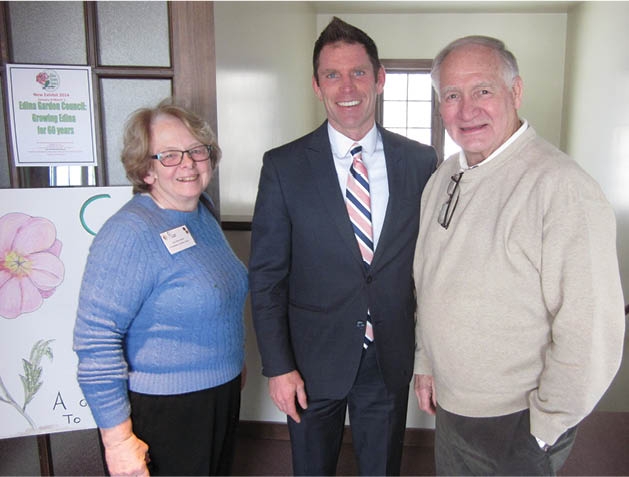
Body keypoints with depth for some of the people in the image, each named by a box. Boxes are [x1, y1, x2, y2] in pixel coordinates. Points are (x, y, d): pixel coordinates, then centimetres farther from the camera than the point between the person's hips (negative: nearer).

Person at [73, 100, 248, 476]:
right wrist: (118, 439, -22)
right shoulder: (131, 233, -23)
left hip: (222, 397, 8)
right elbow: (95, 339, -24)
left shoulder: (203, 210, 2)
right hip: (160, 412, -8)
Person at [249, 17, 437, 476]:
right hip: (314, 361, -1)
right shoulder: (283, 166, -9)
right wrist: (278, 366, -8)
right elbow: (266, 276, -7)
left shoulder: (420, 161, -4)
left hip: (392, 360, 2)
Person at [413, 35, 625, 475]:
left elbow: (591, 336, -23)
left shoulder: (562, 187, -23)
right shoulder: (444, 178, 2)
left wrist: (540, 432, -14)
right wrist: (426, 363, 13)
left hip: (515, 427, -6)